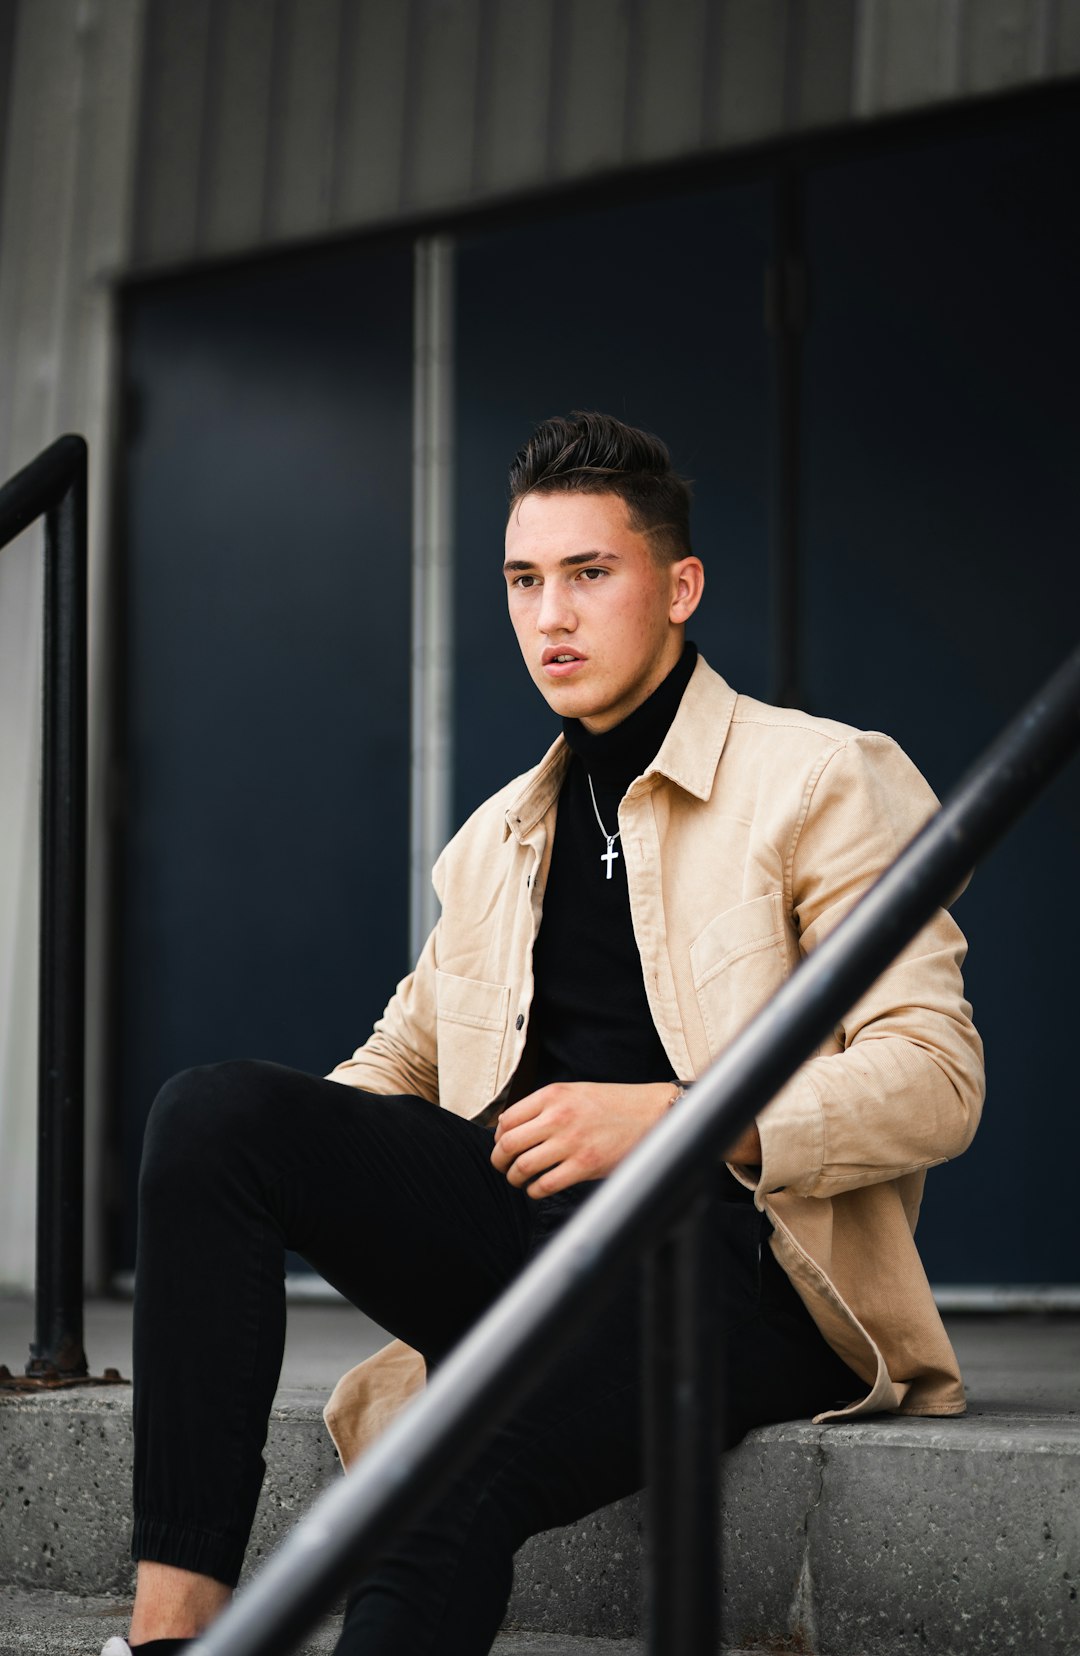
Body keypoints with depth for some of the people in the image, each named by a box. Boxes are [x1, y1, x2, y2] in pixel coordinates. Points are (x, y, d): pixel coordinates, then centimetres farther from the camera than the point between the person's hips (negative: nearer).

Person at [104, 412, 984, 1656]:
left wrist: (672, 1119, -19)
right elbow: (400, 1062, 29)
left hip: (728, 1242, -6)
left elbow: (936, 1080, -5)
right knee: (213, 1109, -20)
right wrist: (282, 1161, 3)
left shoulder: (825, 781, 4)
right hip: (520, 1221, 7)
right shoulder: (496, 840, 25)